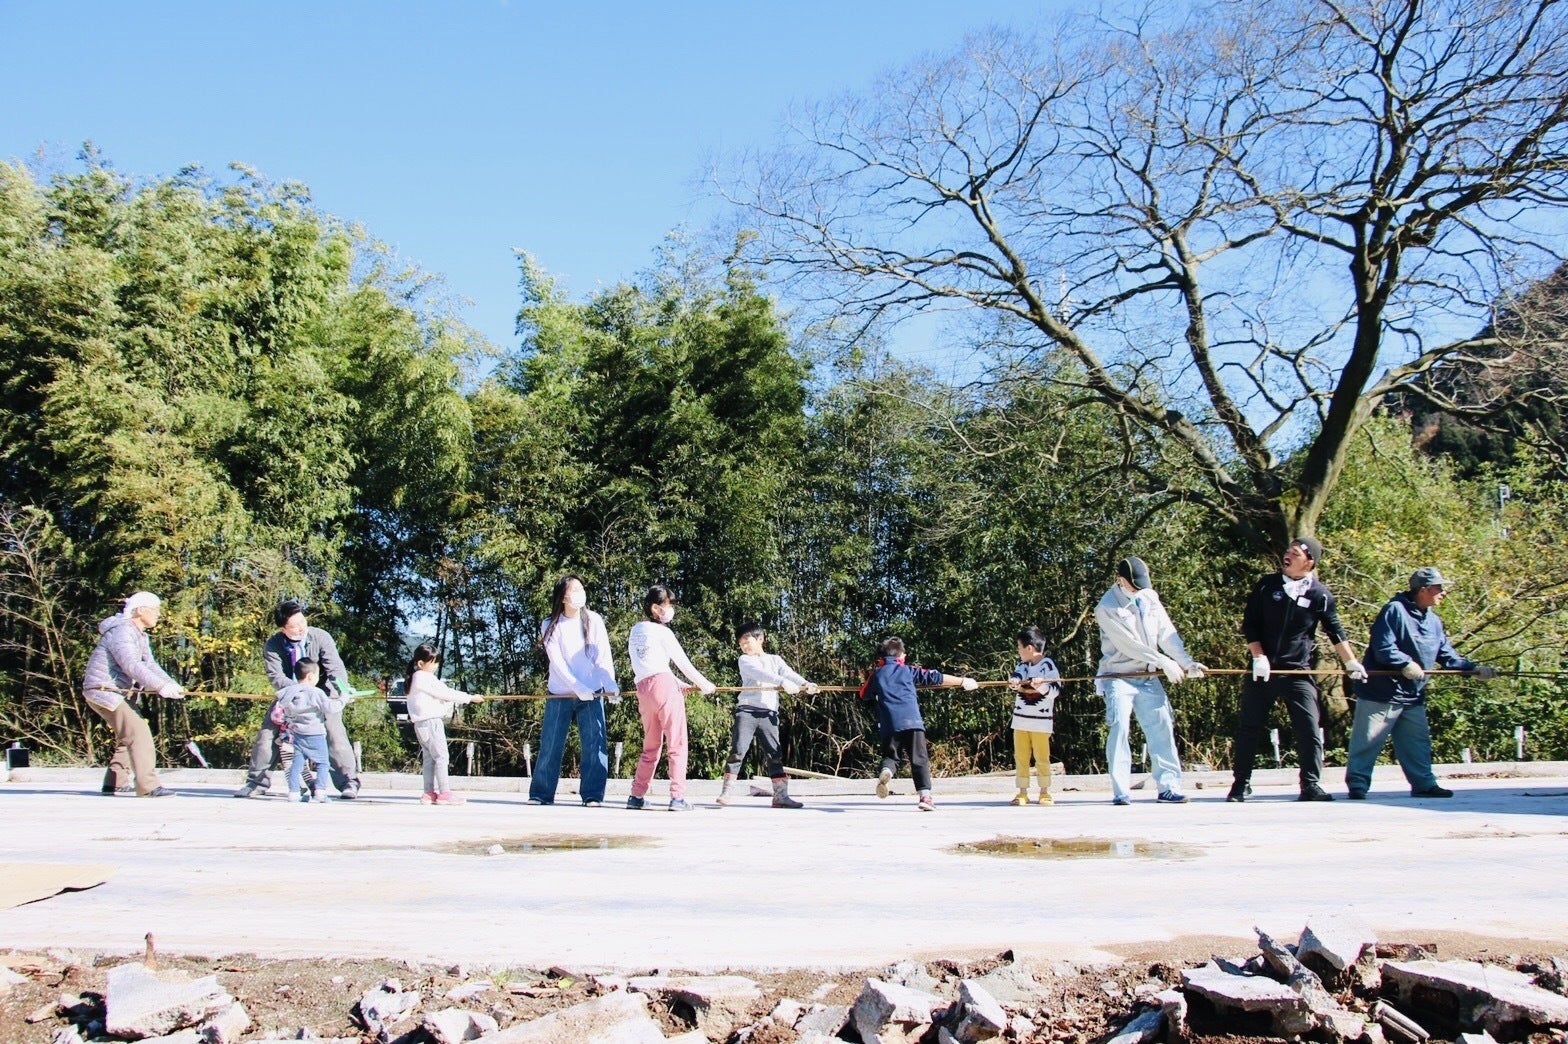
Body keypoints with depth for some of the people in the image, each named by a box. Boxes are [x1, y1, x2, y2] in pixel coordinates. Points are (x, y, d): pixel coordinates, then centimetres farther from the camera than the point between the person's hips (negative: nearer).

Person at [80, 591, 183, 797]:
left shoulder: (140, 635, 14)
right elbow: (132, 666, -31)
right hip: (102, 691, -11)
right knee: (138, 733, -17)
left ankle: (115, 783, 25)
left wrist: (172, 684, -9)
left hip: (116, 693, 11)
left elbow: (149, 665, 7)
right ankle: (148, 786, -20)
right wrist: (161, 686, -37)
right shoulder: (122, 632, -19)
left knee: (128, 734, 17)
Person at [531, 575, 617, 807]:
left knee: (594, 743, -5)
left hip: (592, 694, 1)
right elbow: (557, 663, -10)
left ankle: (592, 794, 1)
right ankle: (541, 794, 12)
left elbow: (603, 656, -7)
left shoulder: (594, 620, 0)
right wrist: (579, 688, -19)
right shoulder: (550, 626, -3)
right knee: (551, 744, 2)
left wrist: (610, 683, -22)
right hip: (560, 694, 0)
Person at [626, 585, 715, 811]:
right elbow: (683, 663, 2)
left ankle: (637, 796, 17)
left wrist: (680, 684, 29)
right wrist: (704, 684, 16)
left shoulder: (635, 631, 22)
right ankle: (677, 797, -10)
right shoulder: (662, 632, 0)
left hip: (643, 690, 7)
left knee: (651, 746, 17)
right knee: (677, 744, -4)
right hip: (663, 684, -7)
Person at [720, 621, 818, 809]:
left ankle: (781, 796, 3)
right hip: (747, 711, -3)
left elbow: (789, 672, -2)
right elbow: (759, 673, -15)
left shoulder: (775, 659, 16)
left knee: (774, 755, 1)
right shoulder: (744, 660, 4)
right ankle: (725, 792, -3)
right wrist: (782, 682, -30)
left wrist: (805, 684, -23)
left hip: (769, 713, 3)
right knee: (738, 750, -9)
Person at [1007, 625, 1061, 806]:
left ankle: (1045, 792, 10)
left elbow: (1055, 690, -9)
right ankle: (1022, 792, 11)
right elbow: (1016, 676, -6)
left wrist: (1042, 686, -27)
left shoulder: (1048, 665, -5)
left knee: (1042, 757, -1)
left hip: (1041, 721, -5)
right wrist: (1014, 682, -29)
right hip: (1020, 719, 5)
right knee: (1020, 757, 5)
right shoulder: (1022, 664, 12)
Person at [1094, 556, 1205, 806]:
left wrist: (1187, 662, -9)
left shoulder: (1150, 597, 5)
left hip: (1148, 677, 6)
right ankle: (1121, 791, -11)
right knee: (1120, 727, -16)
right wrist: (1165, 663, -20)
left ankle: (1168, 787, 7)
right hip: (1118, 676, -6)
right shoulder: (1106, 608, -14)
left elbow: (1166, 633, 3)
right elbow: (1129, 645, -20)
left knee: (1162, 728, 1)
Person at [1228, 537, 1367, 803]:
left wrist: (1351, 662, 5)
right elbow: (1249, 624, 2)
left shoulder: (1320, 594, 0)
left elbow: (1335, 631, 9)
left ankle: (1311, 785, 5)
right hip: (1263, 670, 1)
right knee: (1250, 728, 5)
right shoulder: (1266, 586, 1)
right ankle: (1241, 783, 14)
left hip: (1299, 672, -1)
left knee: (1309, 729, -6)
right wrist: (1258, 657, -8)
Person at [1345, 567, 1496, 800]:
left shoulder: (1434, 621, 15)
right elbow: (1382, 648, -19)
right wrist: (1405, 664, -30)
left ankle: (1424, 784, 23)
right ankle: (1357, 785, 2)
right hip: (1381, 693, -8)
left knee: (1418, 742, 13)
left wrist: (1475, 669, 0)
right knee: (1368, 741, -4)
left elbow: (1448, 656, 12)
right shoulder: (1394, 610, -12)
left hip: (1413, 696, 8)